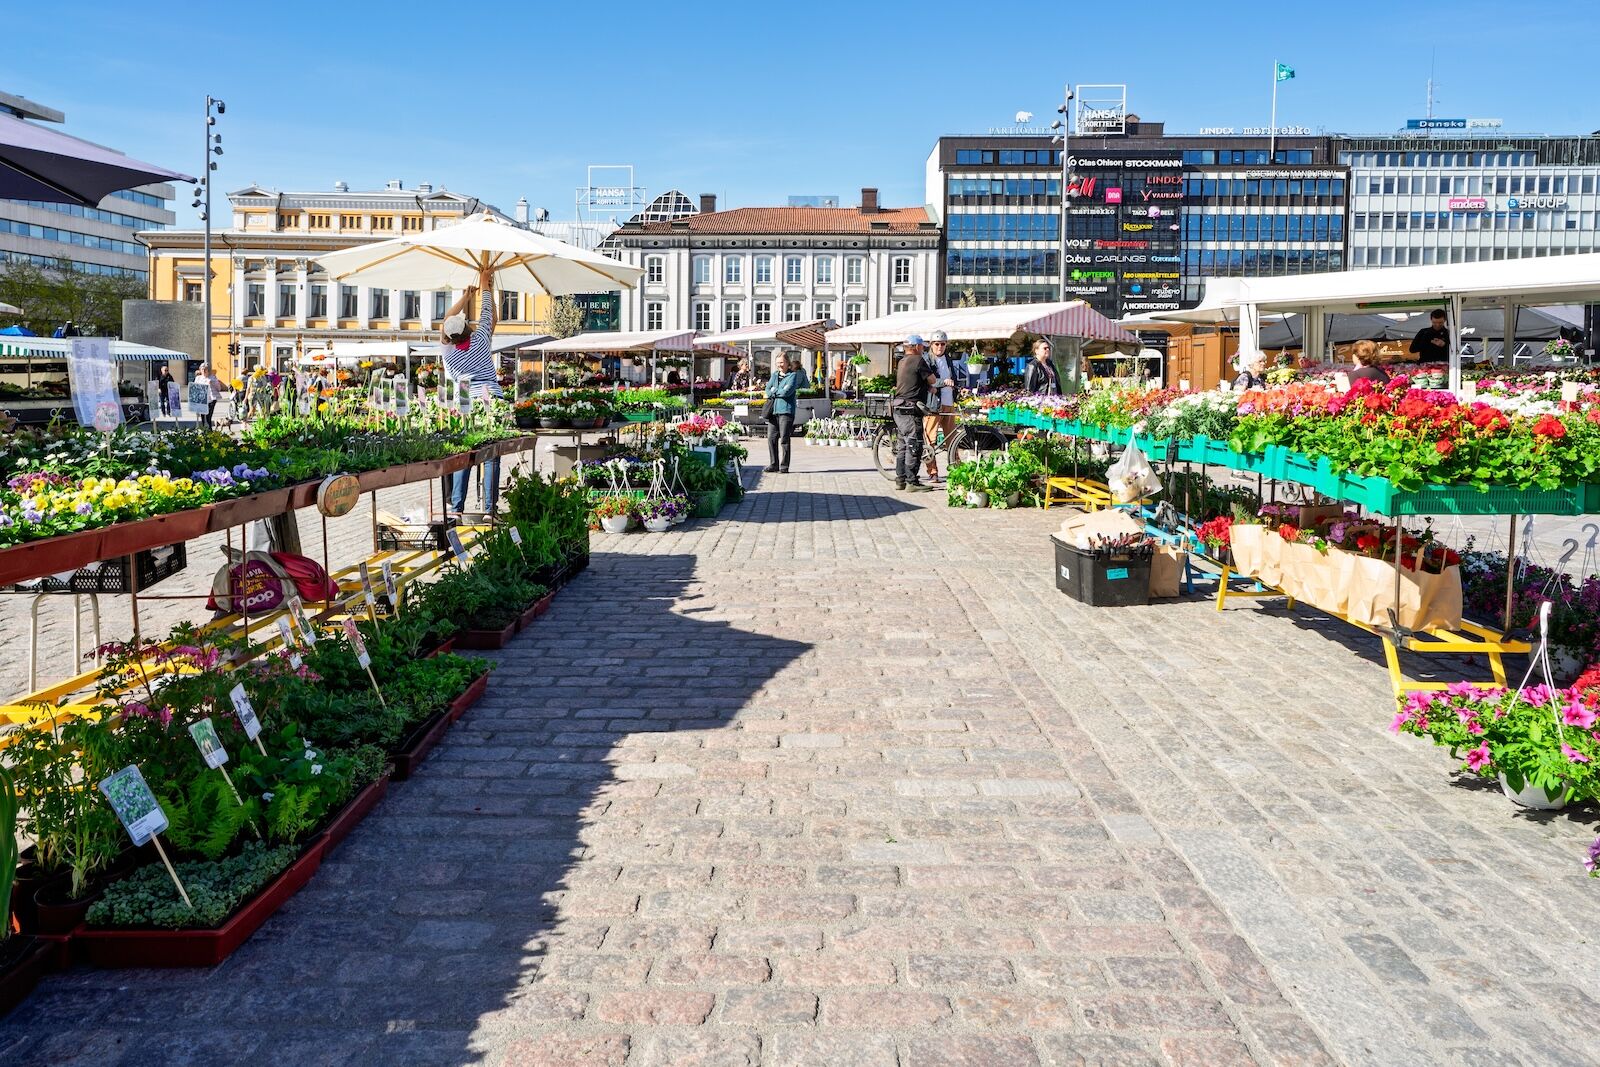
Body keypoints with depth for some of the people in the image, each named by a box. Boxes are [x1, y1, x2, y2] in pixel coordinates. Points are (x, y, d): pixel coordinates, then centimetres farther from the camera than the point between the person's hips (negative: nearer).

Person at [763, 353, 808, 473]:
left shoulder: (793, 375, 1)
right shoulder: (774, 375, 19)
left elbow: (787, 391, -12)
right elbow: (768, 390, 10)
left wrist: (774, 391, 2)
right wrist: (780, 392, -5)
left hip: (786, 410, -5)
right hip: (773, 410, 5)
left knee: (784, 439, -5)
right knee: (771, 438, 2)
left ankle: (784, 466, 0)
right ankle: (773, 465, 10)